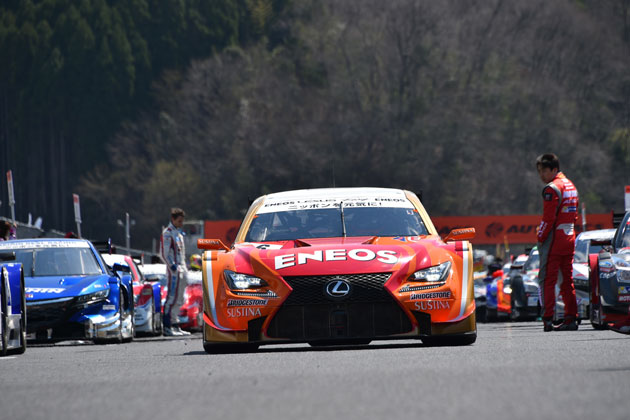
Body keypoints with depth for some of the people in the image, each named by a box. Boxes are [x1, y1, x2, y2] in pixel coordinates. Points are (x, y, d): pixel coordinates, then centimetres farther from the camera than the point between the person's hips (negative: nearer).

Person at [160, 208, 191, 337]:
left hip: (181, 271, 9)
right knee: (172, 298, -12)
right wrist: (172, 266, -21)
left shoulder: (178, 233, 21)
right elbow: (164, 254, -14)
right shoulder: (167, 233, -8)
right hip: (174, 271, -9)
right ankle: (167, 327, -12)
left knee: (179, 300, 10)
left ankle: (175, 325, 15)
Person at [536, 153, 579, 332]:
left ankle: (547, 319, -14)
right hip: (569, 238, 9)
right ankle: (571, 318, 9)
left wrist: (541, 238, -10)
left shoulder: (552, 189, -12)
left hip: (554, 239, -9)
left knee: (547, 279, -7)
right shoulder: (570, 186, 16)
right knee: (567, 280, 10)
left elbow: (548, 218, -17)